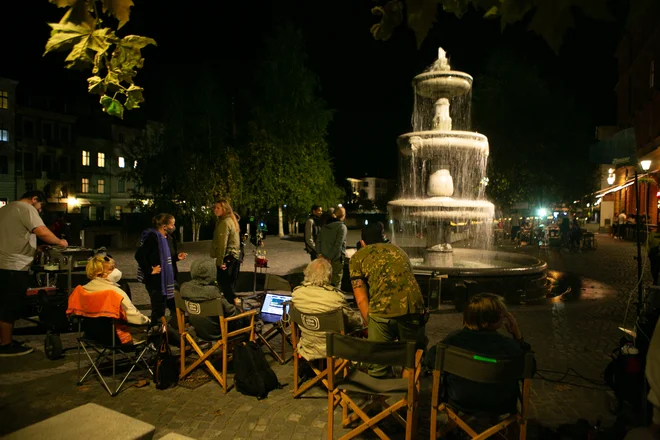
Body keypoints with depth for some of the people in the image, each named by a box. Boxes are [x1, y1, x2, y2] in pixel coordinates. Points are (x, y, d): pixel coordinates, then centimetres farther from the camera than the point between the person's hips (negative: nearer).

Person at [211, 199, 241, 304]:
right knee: (229, 285, 16)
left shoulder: (224, 222, -16)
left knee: (224, 285, -4)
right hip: (235, 257, 10)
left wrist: (219, 261, -19)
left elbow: (222, 243, -20)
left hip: (227, 258, -10)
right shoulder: (231, 220, 15)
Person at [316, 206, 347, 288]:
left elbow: (318, 240, 7)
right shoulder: (342, 227, -11)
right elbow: (338, 245, -18)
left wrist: (319, 253, 3)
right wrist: (330, 258, -15)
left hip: (324, 258, 6)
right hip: (336, 259, -6)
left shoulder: (325, 226, 9)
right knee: (336, 282, 1)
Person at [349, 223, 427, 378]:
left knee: (378, 368, 13)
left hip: (382, 312, -3)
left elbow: (361, 299, 8)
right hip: (413, 308, 4)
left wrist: (371, 324, 20)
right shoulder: (398, 250, 29)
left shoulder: (357, 257, 16)